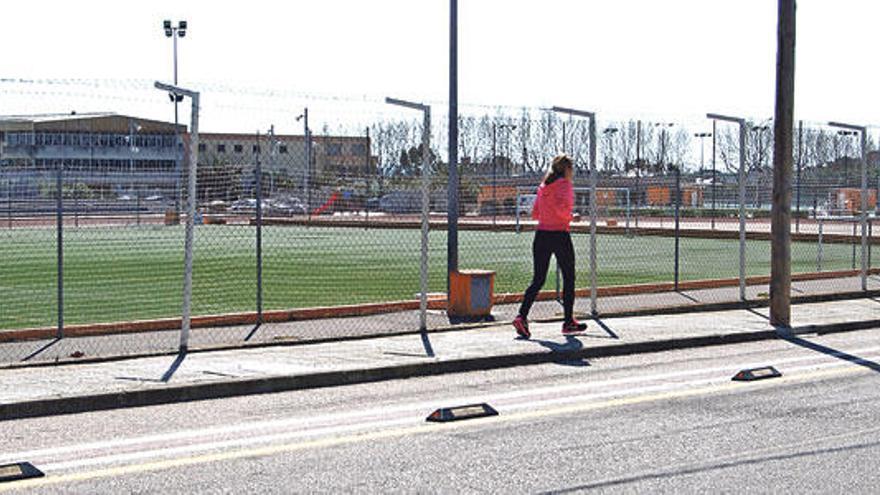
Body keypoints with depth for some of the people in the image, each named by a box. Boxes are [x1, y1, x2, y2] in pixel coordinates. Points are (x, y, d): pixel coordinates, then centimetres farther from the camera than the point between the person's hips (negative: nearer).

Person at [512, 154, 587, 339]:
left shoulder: (544, 186, 13)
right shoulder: (565, 184, -7)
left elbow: (535, 213, 15)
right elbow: (561, 207, -23)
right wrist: (571, 217, -5)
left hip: (541, 234, 6)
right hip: (560, 235, -6)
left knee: (538, 280, 6)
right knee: (568, 278, 8)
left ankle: (522, 316, -10)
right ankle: (569, 322, 13)